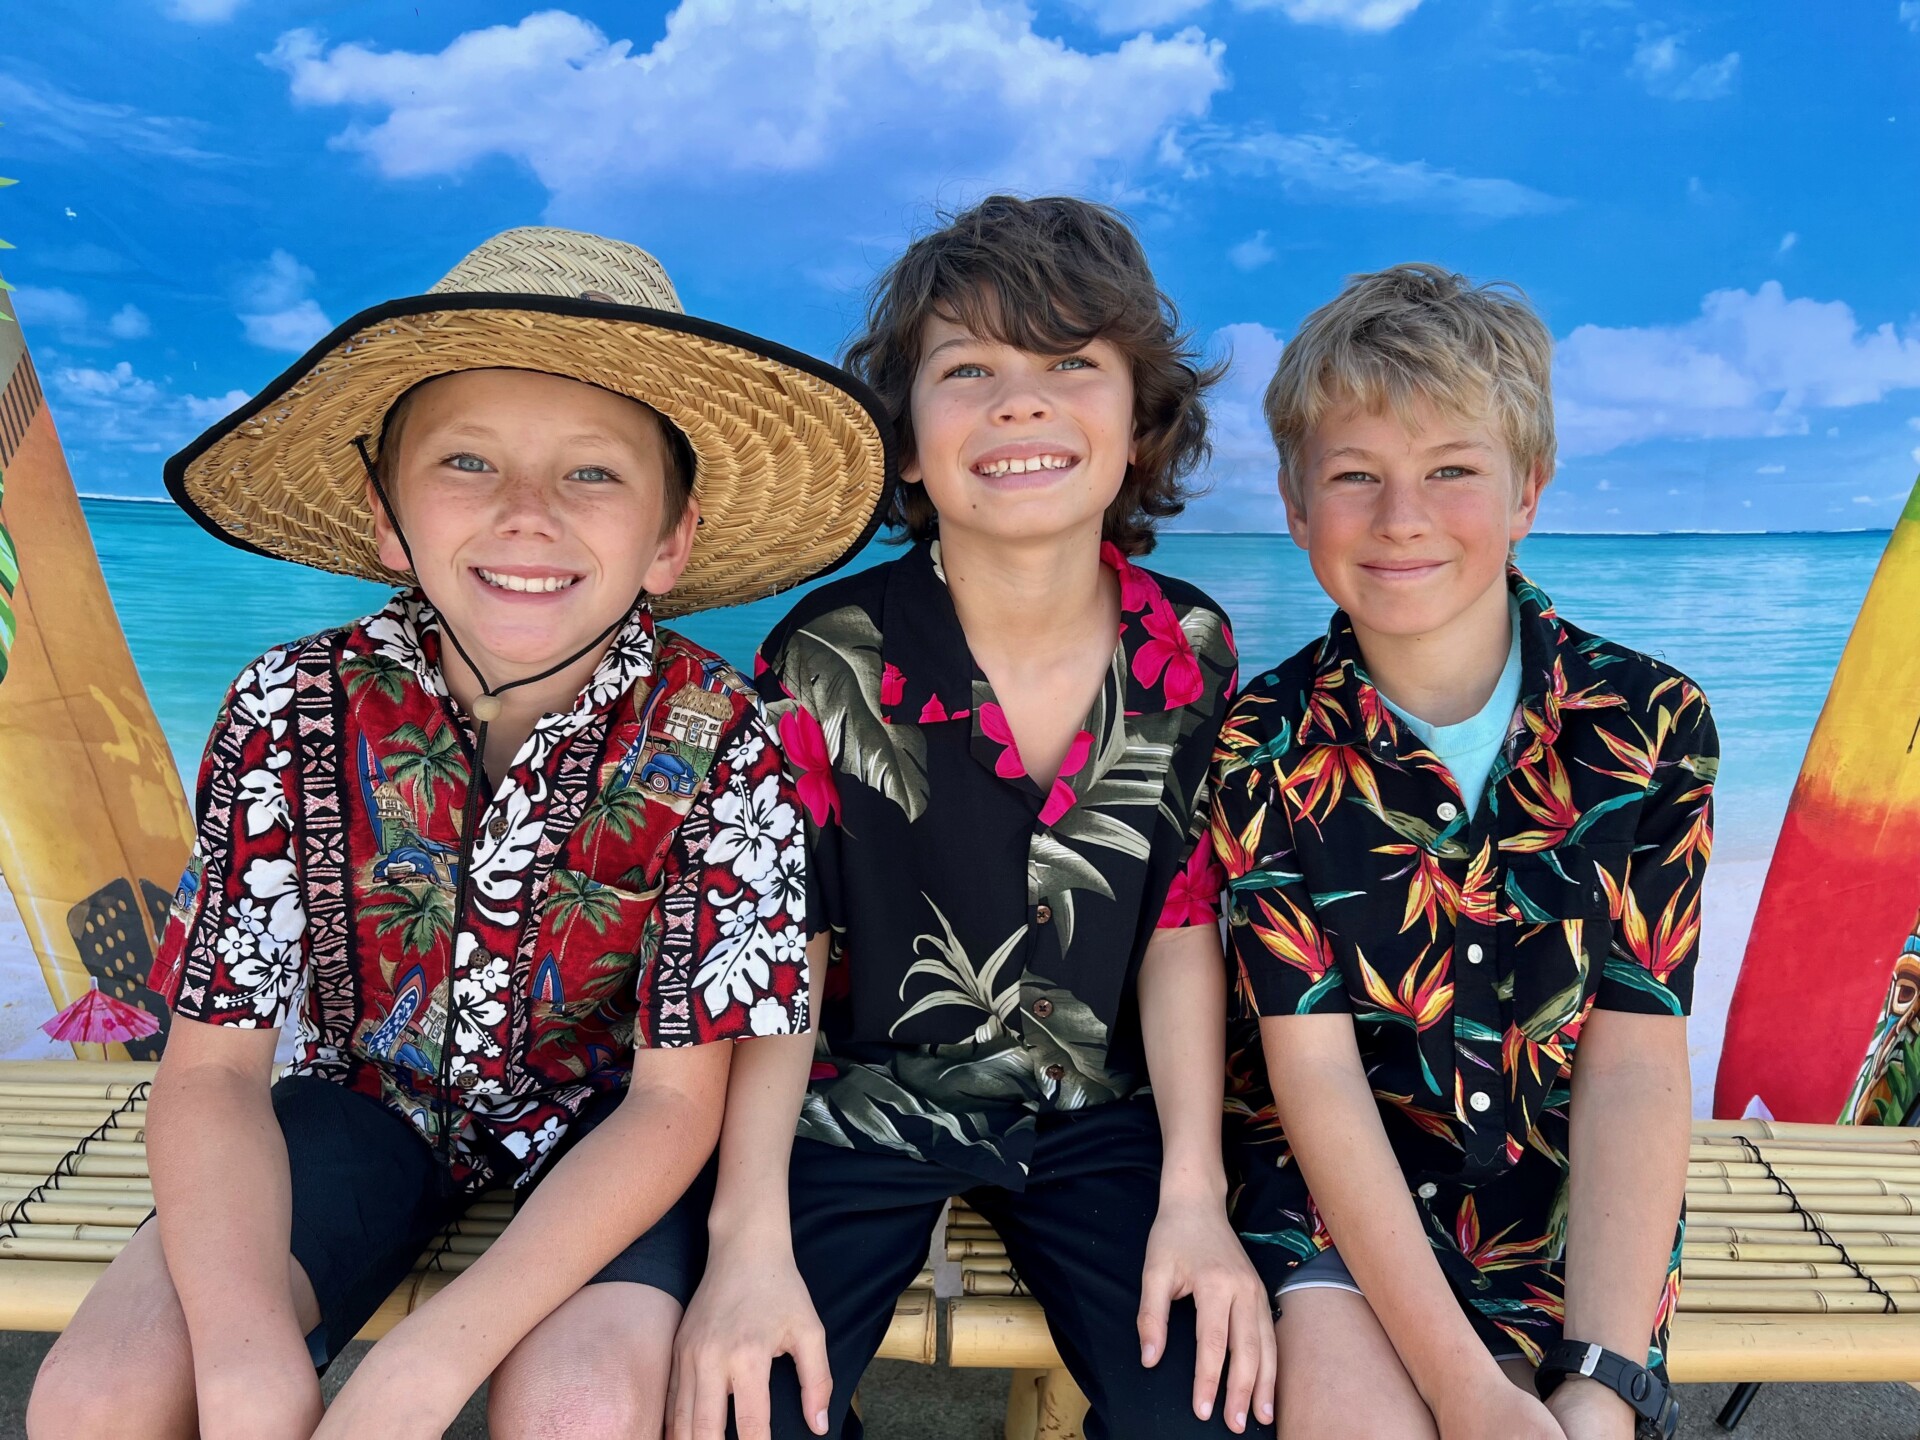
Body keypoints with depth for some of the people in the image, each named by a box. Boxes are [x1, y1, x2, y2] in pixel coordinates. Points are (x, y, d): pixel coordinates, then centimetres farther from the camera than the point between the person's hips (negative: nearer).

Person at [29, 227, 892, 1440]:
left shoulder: (719, 743, -24)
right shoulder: (295, 711, -18)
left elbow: (675, 1101, -19)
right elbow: (213, 1069, -13)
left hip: (603, 1122, -1)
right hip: (373, 1094, 2)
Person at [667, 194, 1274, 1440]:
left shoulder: (1191, 655, -7)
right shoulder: (827, 662, -13)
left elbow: (1183, 935, 0)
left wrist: (1194, 1198, -8)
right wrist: (749, 1241, -20)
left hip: (1097, 1116, 2)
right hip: (864, 1101, -1)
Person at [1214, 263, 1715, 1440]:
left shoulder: (1652, 723, -7)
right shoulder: (1264, 751, -9)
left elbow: (1636, 1066, -9)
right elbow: (1314, 1068, -13)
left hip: (1569, 1196, 2)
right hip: (1339, 1185, -1)